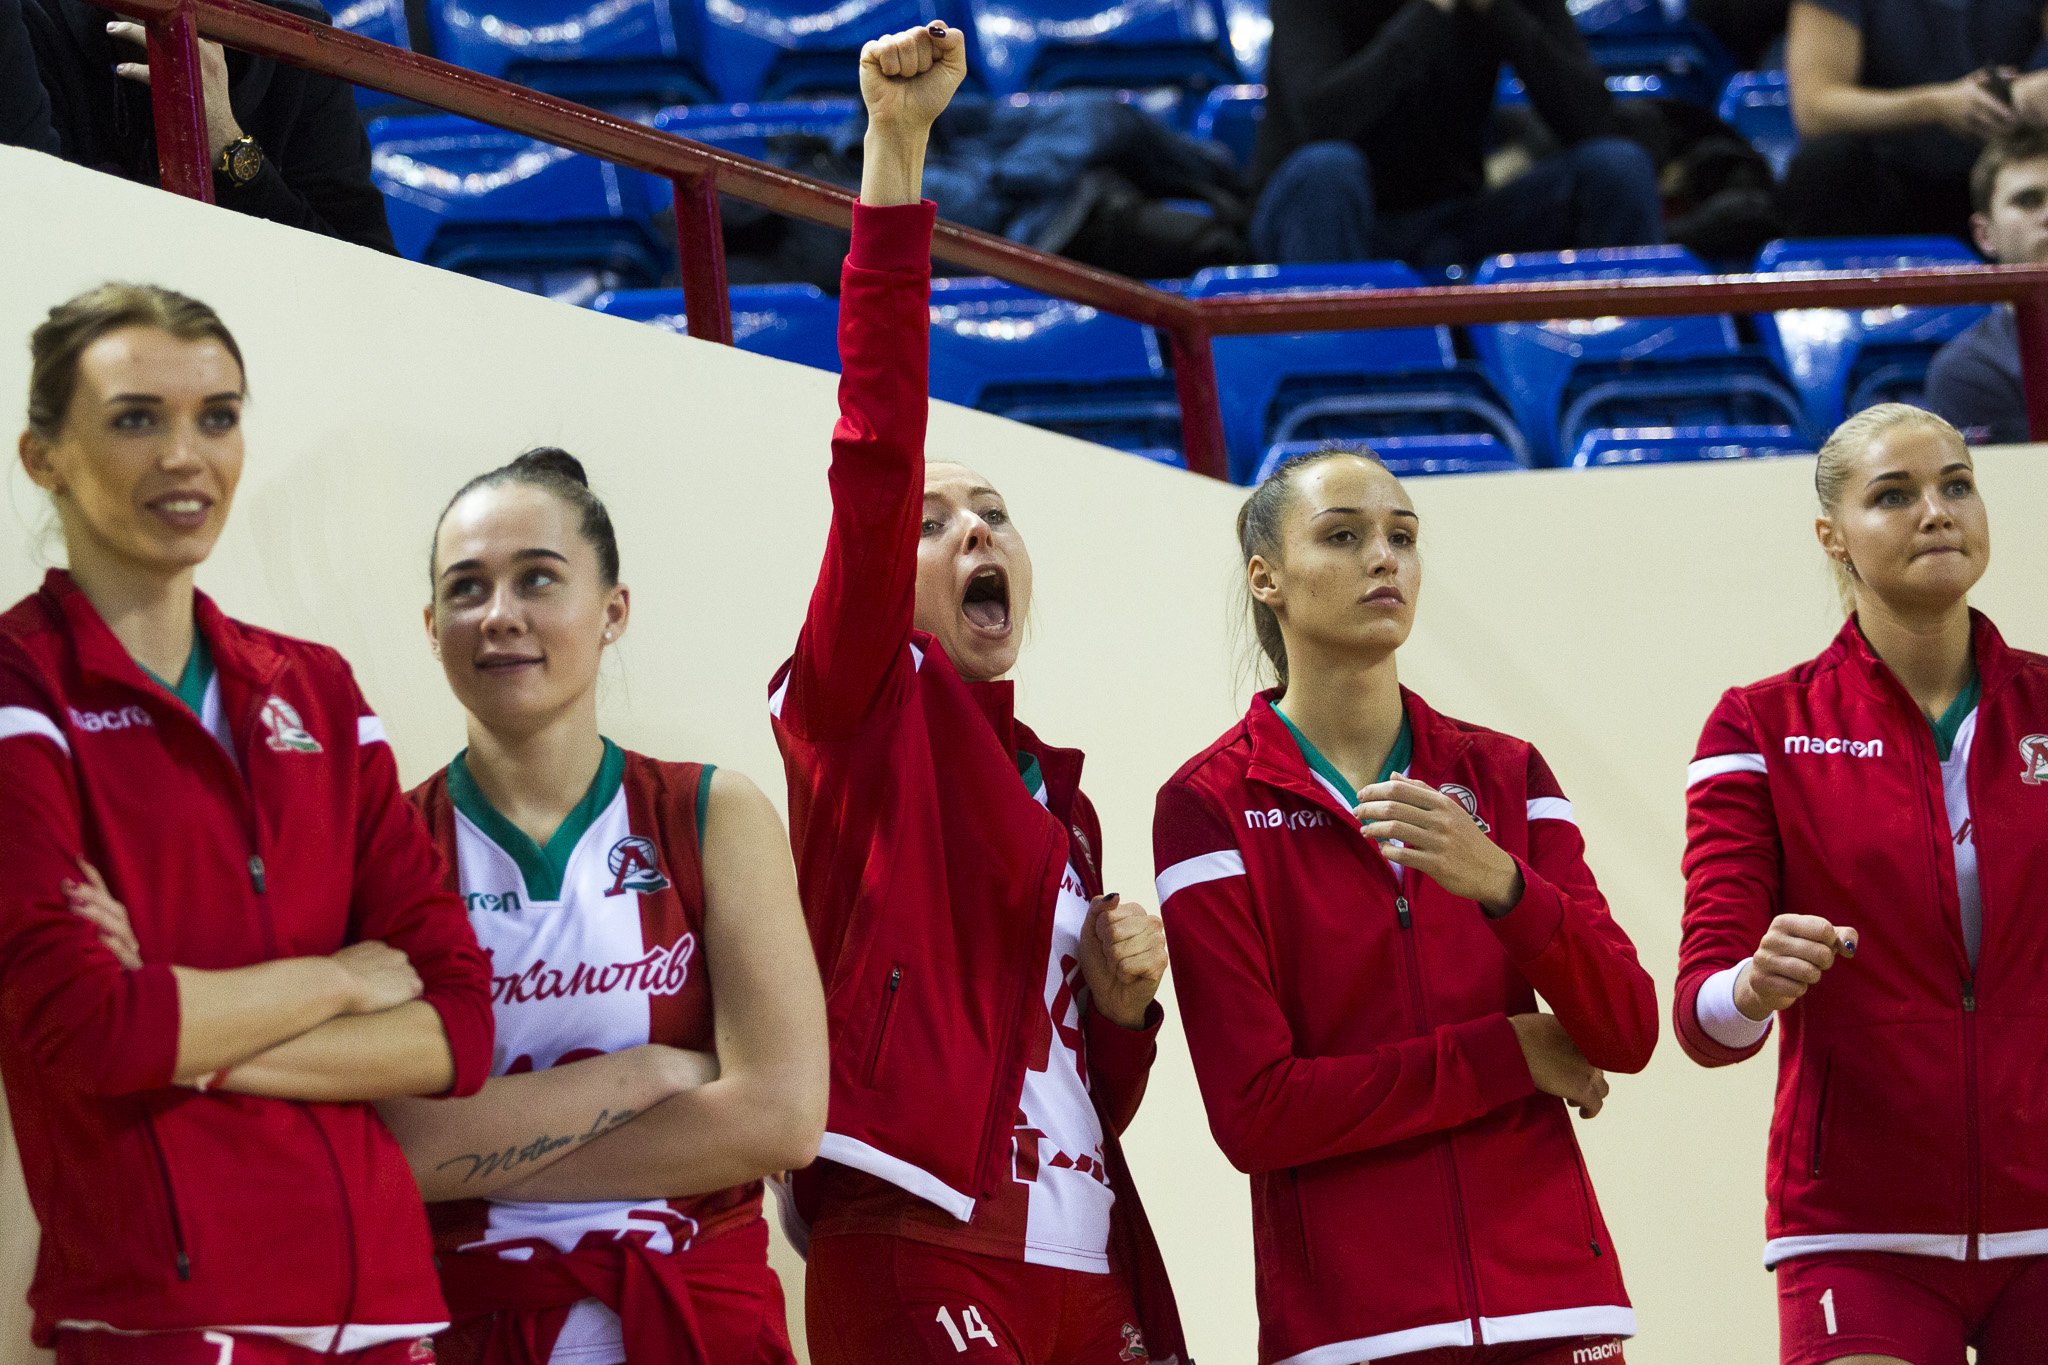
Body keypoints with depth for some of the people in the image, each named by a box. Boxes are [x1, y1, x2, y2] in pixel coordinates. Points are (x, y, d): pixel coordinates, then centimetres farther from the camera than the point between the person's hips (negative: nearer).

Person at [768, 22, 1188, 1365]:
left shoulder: (1060, 793, 22)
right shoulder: (868, 708, 5)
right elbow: (877, 456, -10)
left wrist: (1123, 997, 5)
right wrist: (896, 151, -16)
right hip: (919, 1252, -7)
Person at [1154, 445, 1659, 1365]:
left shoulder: (1505, 775, 9)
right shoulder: (1208, 808, -2)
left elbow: (1628, 1035, -1)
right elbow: (1255, 1115, -10)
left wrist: (1499, 883, -18)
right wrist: (1508, 1054, -6)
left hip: (1549, 1286, 3)